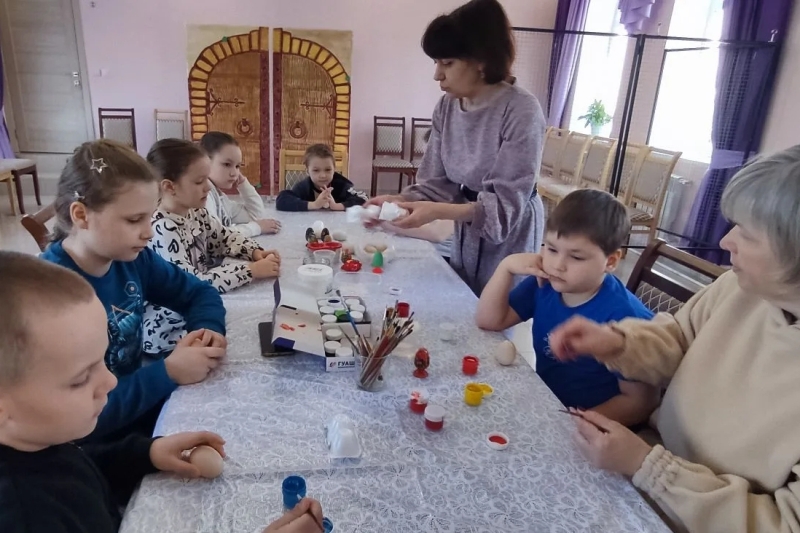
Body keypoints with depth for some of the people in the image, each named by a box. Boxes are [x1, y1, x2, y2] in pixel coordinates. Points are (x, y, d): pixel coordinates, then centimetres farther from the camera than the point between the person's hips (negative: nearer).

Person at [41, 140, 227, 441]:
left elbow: (199, 293, 7)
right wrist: (167, 373, -30)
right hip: (91, 443, -6)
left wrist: (209, 330, -13)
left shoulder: (133, 258, -7)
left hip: (141, 402, 6)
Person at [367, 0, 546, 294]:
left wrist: (437, 211, -36)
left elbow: (506, 204, -25)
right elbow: (438, 182, -4)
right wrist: (399, 200, -23)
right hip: (465, 234, 6)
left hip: (508, 240, -6)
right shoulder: (447, 107, -5)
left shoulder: (521, 111, -24)